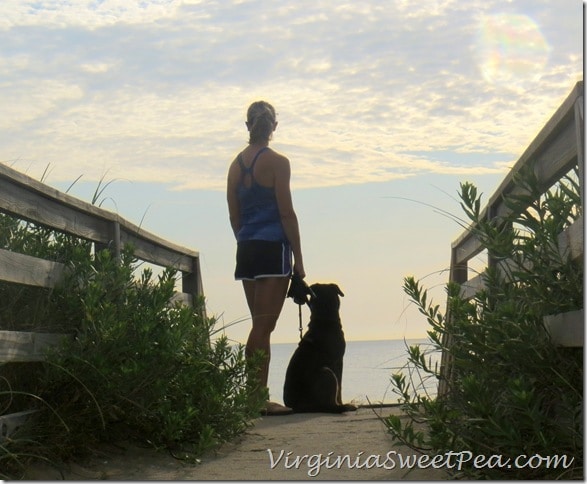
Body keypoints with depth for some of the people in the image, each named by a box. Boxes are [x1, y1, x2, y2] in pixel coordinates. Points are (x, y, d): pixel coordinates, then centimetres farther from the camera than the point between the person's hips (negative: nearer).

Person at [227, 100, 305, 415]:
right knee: (263, 327, -6)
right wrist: (298, 258, -5)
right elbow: (286, 213, -9)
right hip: (273, 248, -6)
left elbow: (234, 215, 12)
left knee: (261, 326, 12)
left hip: (246, 250, 6)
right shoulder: (277, 162, -7)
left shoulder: (236, 164, 10)